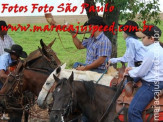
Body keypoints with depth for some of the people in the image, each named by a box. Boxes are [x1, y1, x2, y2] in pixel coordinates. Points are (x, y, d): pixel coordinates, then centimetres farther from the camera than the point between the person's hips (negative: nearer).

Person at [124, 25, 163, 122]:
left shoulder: (152, 51, -19)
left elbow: (142, 72, -14)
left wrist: (130, 72, 4)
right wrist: (133, 69, 14)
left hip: (151, 85, -11)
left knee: (133, 110, -20)